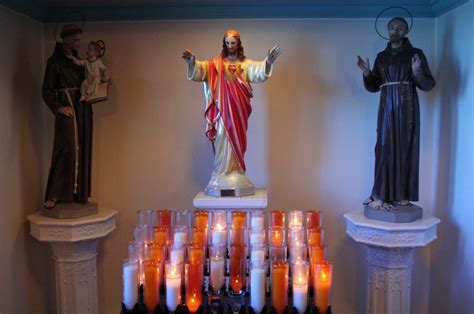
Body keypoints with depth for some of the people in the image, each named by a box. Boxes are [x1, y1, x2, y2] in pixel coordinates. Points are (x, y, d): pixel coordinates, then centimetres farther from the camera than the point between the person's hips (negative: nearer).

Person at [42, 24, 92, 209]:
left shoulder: (77, 60, 16)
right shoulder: (55, 61, -4)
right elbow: (47, 91, -7)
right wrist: (58, 108, -20)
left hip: (83, 108, 7)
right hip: (67, 109, -7)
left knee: (81, 150, 6)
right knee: (67, 150, -11)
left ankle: (78, 193, 12)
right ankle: (54, 194, -4)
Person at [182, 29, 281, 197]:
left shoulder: (246, 64, 6)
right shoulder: (216, 63, 6)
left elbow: (259, 71, -11)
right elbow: (201, 69, -9)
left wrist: (268, 61, -31)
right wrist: (192, 62, -30)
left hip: (238, 110, 1)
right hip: (222, 109, -1)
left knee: (237, 142, 5)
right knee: (223, 141, -3)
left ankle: (235, 175, 14)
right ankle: (222, 175, 3)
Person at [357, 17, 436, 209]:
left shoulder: (416, 54, 5)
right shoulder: (381, 57, 15)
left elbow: (428, 85, -1)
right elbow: (373, 87, 13)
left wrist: (417, 73, -20)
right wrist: (367, 73, -5)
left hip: (407, 105, -3)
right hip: (386, 106, 3)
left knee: (405, 147, -4)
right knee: (384, 147, -3)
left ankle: (403, 195, 1)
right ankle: (381, 195, -2)